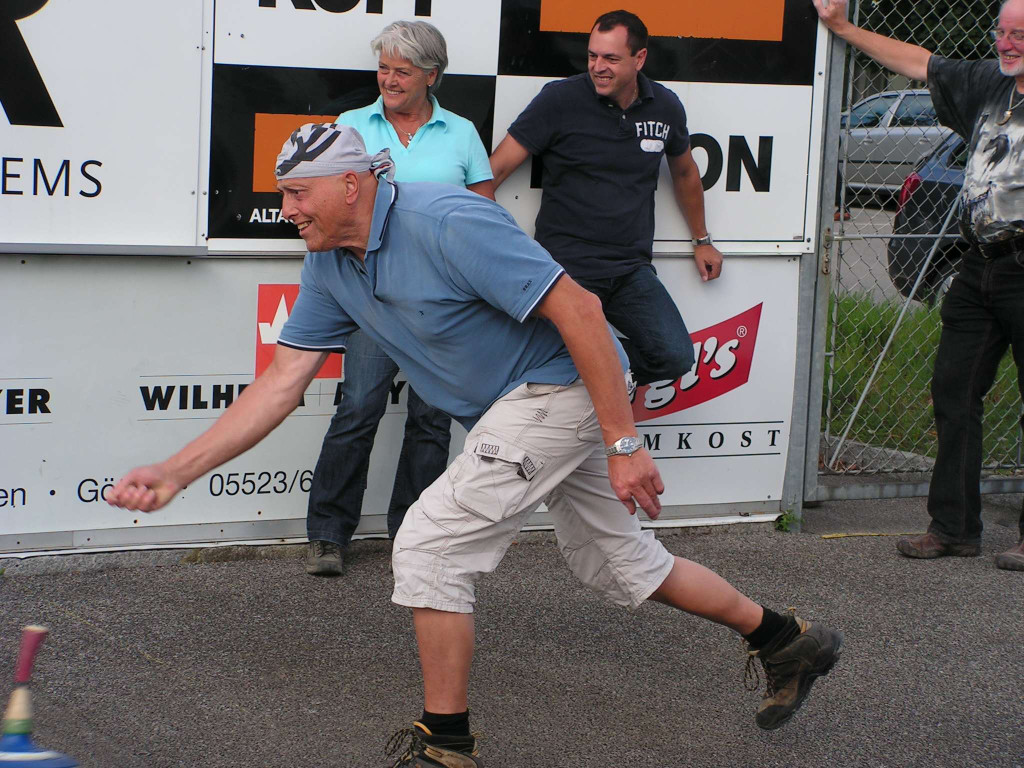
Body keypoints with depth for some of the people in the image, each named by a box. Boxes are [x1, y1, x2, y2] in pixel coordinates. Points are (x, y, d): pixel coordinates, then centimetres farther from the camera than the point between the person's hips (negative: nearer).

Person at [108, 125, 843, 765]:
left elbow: (579, 309, -26)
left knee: (429, 546, -13)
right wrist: (175, 471, -7)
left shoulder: (447, 224, -26)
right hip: (512, 407, 9)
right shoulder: (330, 267, 1)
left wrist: (622, 445, -26)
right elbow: (281, 383, 2)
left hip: (561, 388, -9)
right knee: (623, 565, 19)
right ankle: (787, 641, 36)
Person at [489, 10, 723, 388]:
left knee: (675, 357, -13)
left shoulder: (665, 108, 6)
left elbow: (684, 173, 26)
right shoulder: (561, 99, -6)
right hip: (566, 267, -4)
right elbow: (496, 169, -7)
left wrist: (702, 240, 34)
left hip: (632, 269, 4)